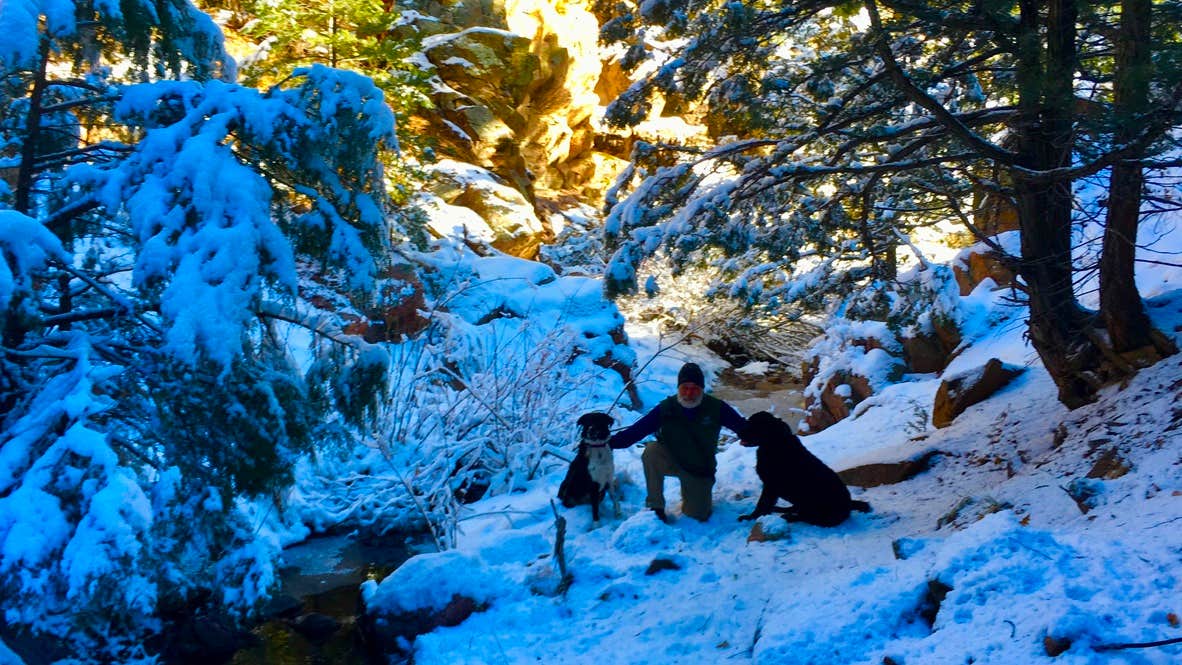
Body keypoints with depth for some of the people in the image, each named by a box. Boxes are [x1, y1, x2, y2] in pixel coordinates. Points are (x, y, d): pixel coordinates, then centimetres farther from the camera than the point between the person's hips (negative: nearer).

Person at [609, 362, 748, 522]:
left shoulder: (716, 407, -16)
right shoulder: (666, 408, -17)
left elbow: (743, 427, -9)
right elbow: (637, 430, -19)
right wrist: (611, 442, -30)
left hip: (700, 471, 1)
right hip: (673, 461, 0)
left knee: (698, 516, -3)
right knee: (651, 451, -31)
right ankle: (656, 506, -15)